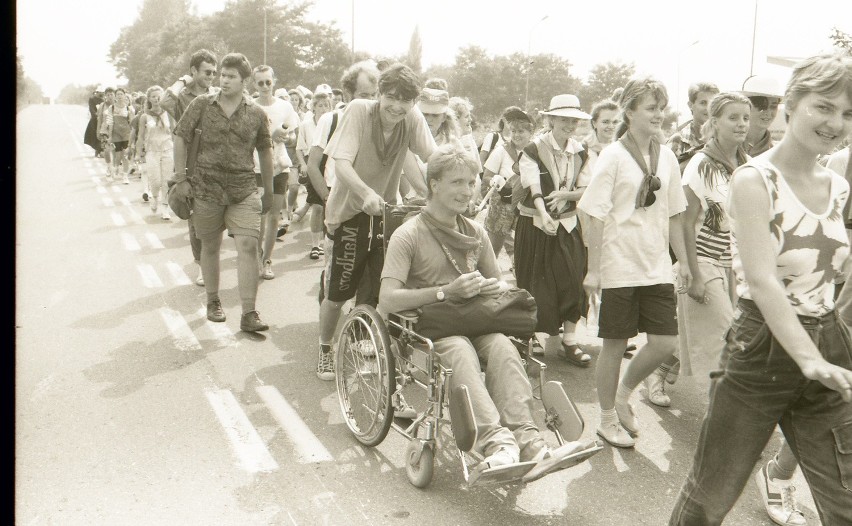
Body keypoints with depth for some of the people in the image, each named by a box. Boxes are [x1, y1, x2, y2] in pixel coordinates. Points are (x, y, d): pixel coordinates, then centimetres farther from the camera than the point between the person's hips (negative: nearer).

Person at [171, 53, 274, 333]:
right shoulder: (201, 104, 0)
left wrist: (269, 191, 14)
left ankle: (248, 314, -7)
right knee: (210, 247, 11)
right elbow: (180, 139, 4)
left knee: (248, 246, -11)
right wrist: (181, 180, -2)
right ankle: (213, 302, 30)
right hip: (207, 188, 0)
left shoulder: (256, 113, 3)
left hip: (244, 190, 0)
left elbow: (265, 152, 12)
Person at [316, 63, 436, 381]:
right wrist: (366, 193, -43)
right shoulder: (359, 110, -17)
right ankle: (325, 350, 29)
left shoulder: (413, 119, -9)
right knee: (337, 293, 6)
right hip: (350, 212, -2)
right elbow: (341, 163, -25)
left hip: (387, 213, 2)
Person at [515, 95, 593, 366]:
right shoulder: (533, 149, -9)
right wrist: (544, 214, -40)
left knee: (573, 280, -1)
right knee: (534, 284, 2)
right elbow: (533, 188, -23)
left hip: (567, 224, 4)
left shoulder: (579, 152, 6)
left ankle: (569, 342, 10)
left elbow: (588, 190, 3)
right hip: (535, 224, -4)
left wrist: (564, 194, -17)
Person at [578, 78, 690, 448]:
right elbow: (597, 217, -8)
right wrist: (593, 269, -10)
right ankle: (608, 419, 23)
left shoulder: (666, 158, 8)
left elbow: (673, 216, 15)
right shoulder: (613, 156, -7)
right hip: (619, 267, -5)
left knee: (665, 342, 1)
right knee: (615, 344, 5)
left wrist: (684, 261, 13)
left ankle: (623, 394, 26)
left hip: (657, 267, 5)